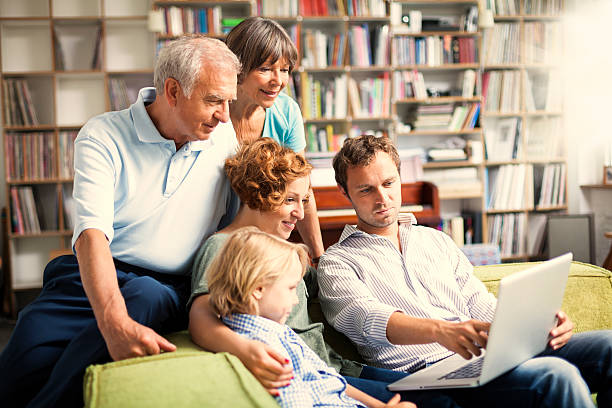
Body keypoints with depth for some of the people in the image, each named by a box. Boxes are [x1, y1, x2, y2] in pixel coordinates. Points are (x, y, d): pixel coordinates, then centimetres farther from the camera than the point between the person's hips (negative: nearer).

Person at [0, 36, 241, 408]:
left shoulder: (227, 138, 9)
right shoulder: (104, 136, -4)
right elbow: (92, 234, -18)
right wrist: (115, 323, -35)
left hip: (170, 289, 3)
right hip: (94, 279, -2)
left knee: (147, 295, -35)